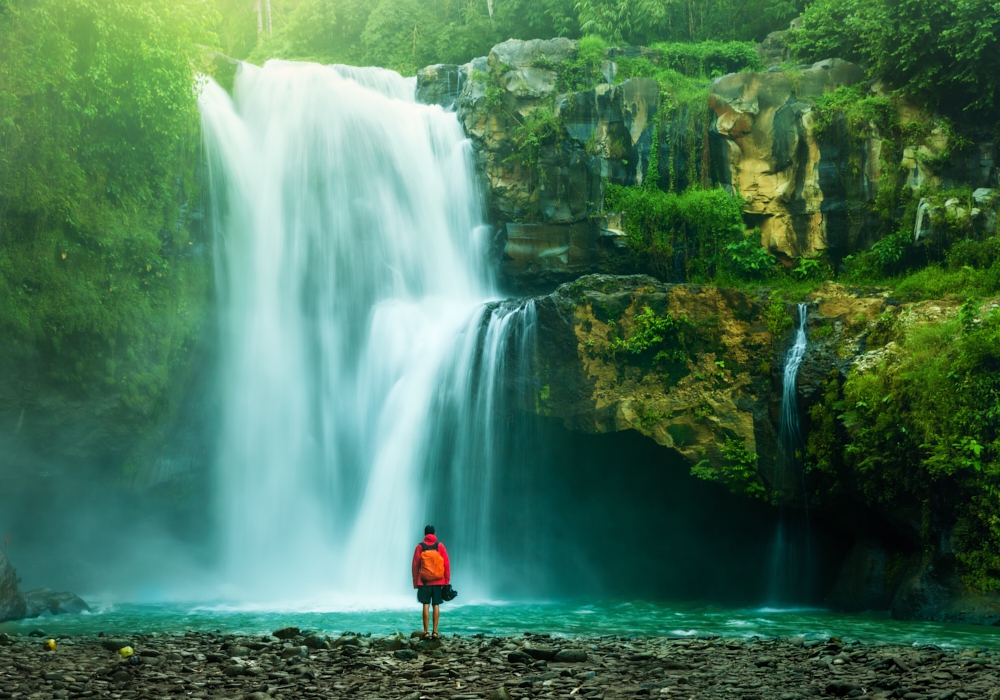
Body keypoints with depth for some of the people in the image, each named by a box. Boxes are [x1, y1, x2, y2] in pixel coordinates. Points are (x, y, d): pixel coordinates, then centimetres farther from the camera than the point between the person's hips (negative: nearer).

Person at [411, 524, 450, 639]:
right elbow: (447, 564, -1)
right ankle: (435, 632, -1)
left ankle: (426, 632, -4)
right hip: (438, 581, 0)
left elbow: (415, 565, 1)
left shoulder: (420, 547, 1)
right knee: (436, 605, 3)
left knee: (426, 605, 0)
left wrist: (415, 582, 8)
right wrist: (447, 581, 5)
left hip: (424, 581, 0)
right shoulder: (440, 545, 1)